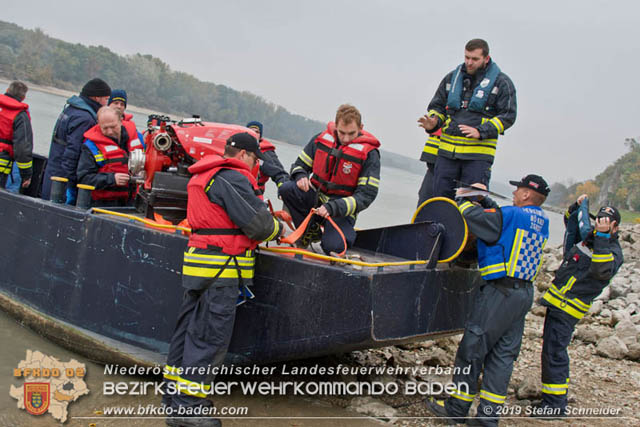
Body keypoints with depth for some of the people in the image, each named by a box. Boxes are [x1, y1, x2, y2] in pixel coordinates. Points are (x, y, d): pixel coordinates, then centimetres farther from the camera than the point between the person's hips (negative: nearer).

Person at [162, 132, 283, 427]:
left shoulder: (204, 176, 19)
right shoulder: (232, 178, -13)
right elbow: (257, 224, -15)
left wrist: (267, 217, 12)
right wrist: (278, 228, 5)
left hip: (198, 260, 10)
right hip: (221, 269, -10)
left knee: (190, 328, 16)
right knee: (210, 336, -5)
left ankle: (174, 391, 27)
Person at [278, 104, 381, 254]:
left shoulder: (369, 153, -13)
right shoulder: (322, 138, -2)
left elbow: (367, 195, -17)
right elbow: (300, 164, 11)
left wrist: (333, 207, -29)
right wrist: (300, 176, -16)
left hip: (342, 209, -4)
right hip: (315, 196, 4)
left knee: (333, 247, -28)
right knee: (285, 189, -24)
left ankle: (346, 231, 10)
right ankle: (311, 230, -1)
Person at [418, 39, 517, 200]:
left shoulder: (501, 82, 1)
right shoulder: (451, 78, 13)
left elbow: (508, 115, -3)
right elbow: (437, 106, 20)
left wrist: (480, 132, -16)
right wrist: (433, 123, -4)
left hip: (478, 155, -4)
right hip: (447, 150, 4)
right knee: (440, 196, 4)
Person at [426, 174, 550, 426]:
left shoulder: (513, 215, -14)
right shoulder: (540, 221, 12)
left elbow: (476, 217, -14)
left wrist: (463, 199, 4)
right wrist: (485, 199, 20)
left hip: (499, 292, -8)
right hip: (524, 293, 9)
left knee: (471, 349, 2)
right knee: (503, 354, 10)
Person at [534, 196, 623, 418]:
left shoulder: (613, 252, -9)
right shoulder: (587, 235, 13)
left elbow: (603, 271, -30)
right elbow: (570, 221, 32)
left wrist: (602, 237, -34)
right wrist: (578, 206, 14)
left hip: (568, 307, -8)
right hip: (557, 300, 8)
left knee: (553, 351, -11)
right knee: (553, 347, 18)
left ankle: (555, 404, -5)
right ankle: (559, 390, 32)